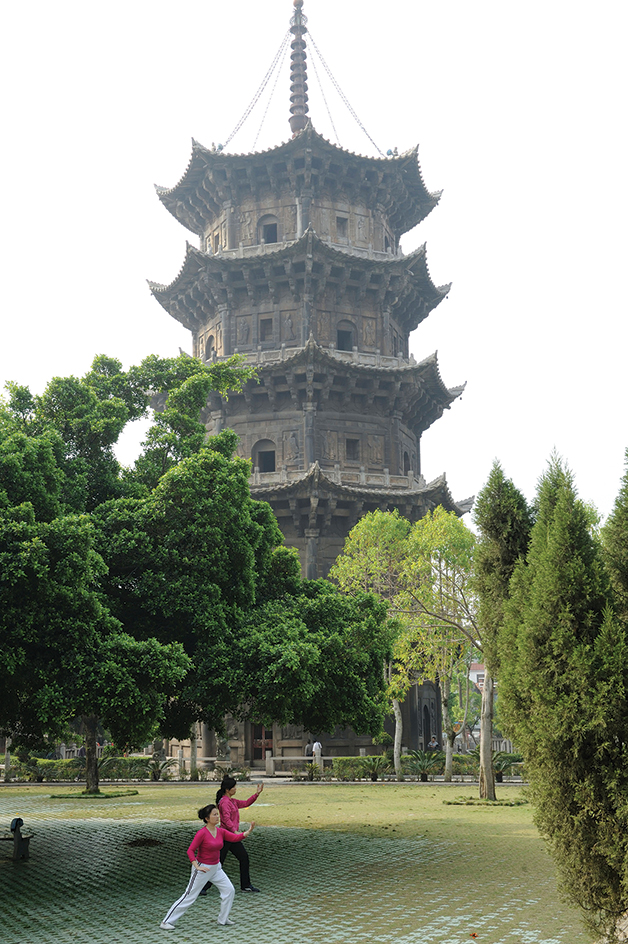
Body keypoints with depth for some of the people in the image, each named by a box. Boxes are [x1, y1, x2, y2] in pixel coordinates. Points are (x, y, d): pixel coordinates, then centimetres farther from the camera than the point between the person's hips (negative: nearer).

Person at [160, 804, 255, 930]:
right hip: (202, 868, -7)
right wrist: (197, 867, -30)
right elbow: (190, 851, -21)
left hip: (216, 868, 7)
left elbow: (235, 837, -4)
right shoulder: (202, 833, -20)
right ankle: (166, 922, 6)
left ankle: (223, 919, 23)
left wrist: (249, 831, -19)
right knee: (189, 897, -4)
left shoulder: (220, 831, 0)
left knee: (229, 891, 5)